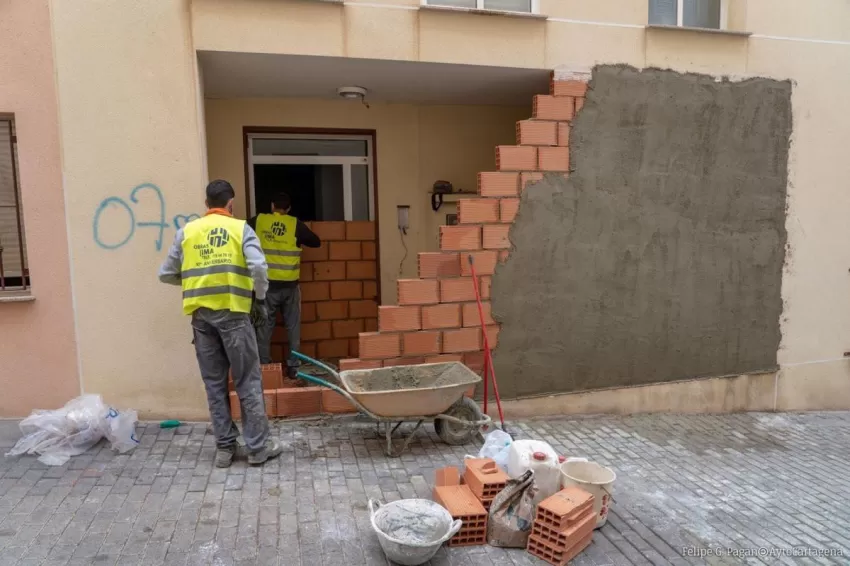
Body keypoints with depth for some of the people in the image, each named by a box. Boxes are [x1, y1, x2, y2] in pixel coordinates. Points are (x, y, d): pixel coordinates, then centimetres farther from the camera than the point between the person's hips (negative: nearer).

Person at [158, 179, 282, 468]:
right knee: (248, 381, 5)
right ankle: (258, 446, 11)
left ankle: (224, 447, 18)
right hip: (233, 314, -3)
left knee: (214, 383, 11)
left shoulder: (186, 232, 8)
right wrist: (260, 298, 0)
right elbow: (258, 267, -16)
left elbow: (166, 274, 11)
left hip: (201, 316, 3)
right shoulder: (240, 228, -1)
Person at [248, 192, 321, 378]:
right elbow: (316, 242, 8)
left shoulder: (258, 221, 2)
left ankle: (264, 366, 12)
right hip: (289, 285, 0)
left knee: (265, 326, 8)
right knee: (293, 326, 10)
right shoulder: (296, 225, 0)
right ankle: (293, 366, 13)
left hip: (266, 283, 0)